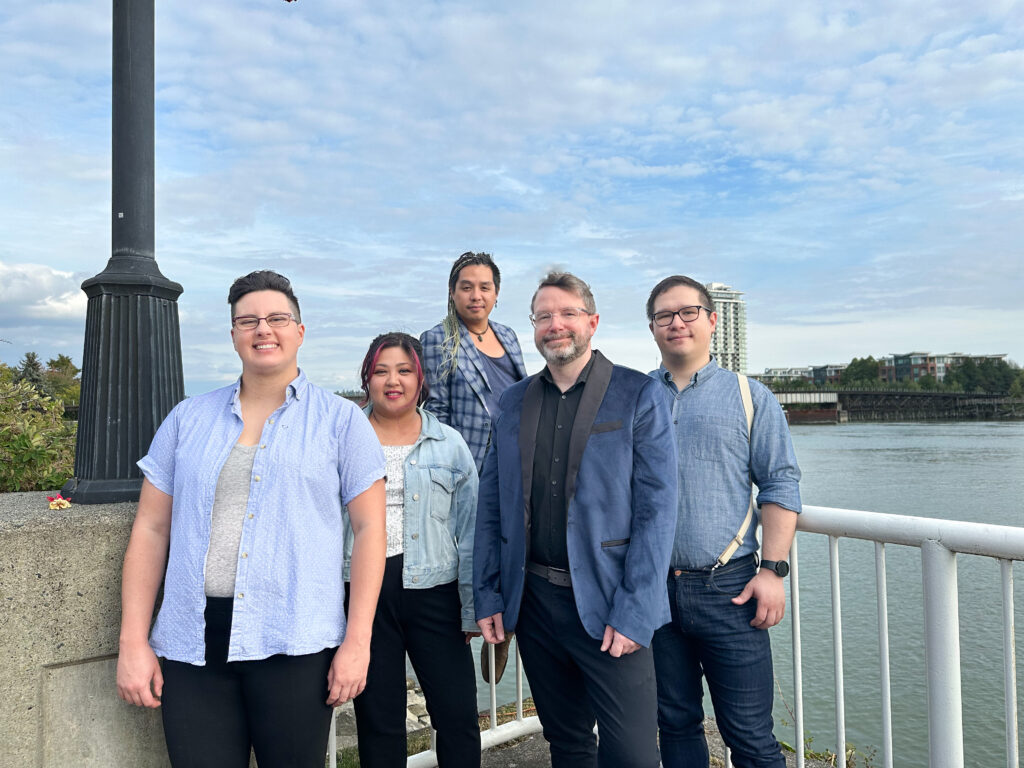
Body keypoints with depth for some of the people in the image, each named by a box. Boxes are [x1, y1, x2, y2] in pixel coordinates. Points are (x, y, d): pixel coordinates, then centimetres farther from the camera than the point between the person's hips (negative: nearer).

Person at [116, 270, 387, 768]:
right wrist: (132, 642, 4)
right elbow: (151, 529, 10)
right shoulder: (188, 418, 9)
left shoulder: (340, 420, 1)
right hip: (190, 647, 3)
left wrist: (357, 641, -6)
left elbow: (369, 528, -1)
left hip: (295, 647, -2)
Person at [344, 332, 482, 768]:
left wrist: (474, 609, 2)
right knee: (377, 722, 12)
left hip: (433, 589, 0)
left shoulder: (449, 444, 5)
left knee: (459, 716, 2)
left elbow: (469, 533, 5)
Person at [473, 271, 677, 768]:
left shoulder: (638, 395, -4)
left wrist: (633, 613, -14)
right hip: (532, 601, 4)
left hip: (608, 604, -4)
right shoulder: (513, 402, 8)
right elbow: (491, 505, 10)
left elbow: (657, 507, -9)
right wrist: (486, 595, 5)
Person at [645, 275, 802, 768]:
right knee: (675, 724, 16)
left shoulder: (750, 397, 4)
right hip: (651, 590, 2)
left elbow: (780, 486, 1)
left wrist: (772, 570, -8)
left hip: (729, 589, -2)